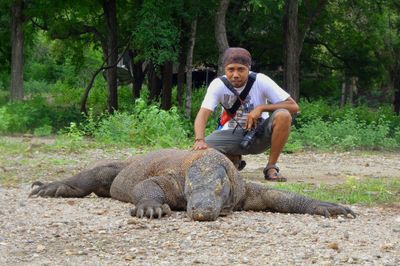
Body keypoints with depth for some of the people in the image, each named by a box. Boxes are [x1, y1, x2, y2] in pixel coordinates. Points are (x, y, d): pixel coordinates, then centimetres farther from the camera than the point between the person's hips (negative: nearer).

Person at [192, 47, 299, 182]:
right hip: (232, 134, 1)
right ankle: (234, 160, 9)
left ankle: (271, 167, -13)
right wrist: (199, 140, -45)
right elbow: (203, 114, -25)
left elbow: (293, 107, -17)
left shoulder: (261, 81, -16)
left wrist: (261, 108, -27)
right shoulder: (218, 85, -14)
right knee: (199, 150, -26)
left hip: (259, 134, -1)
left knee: (283, 116, -31)